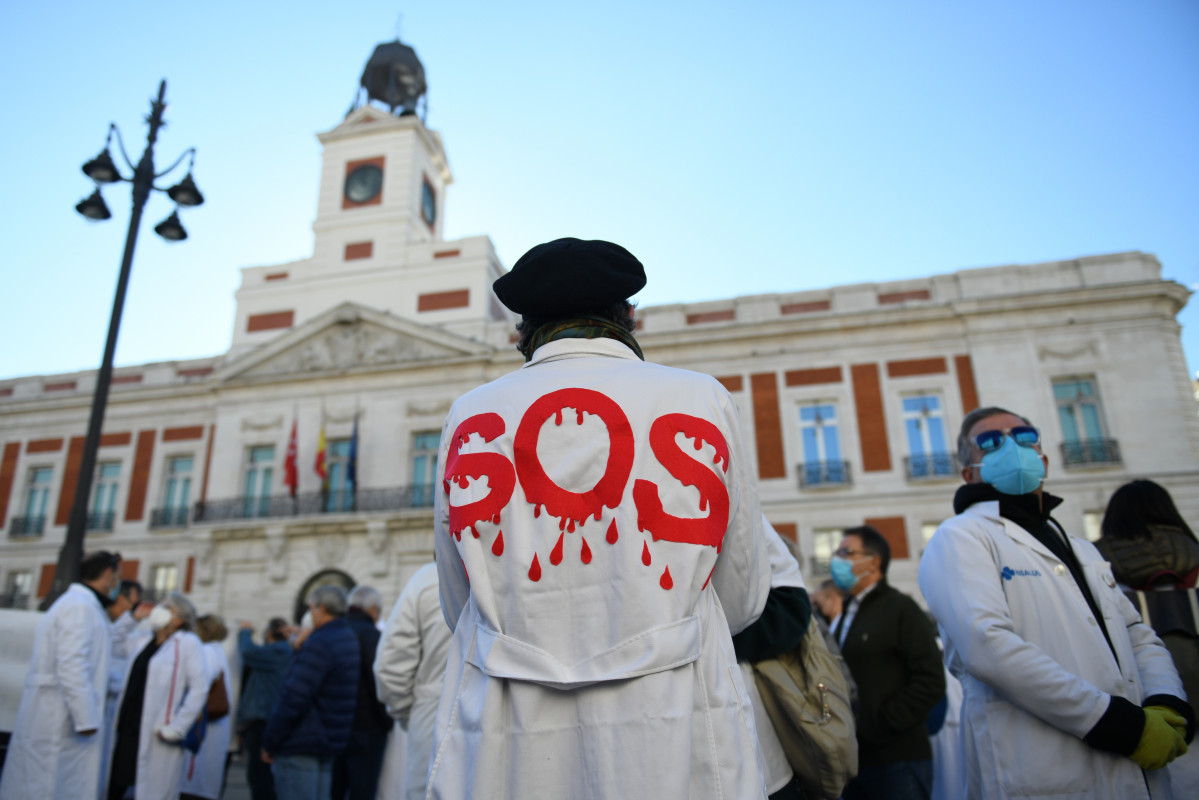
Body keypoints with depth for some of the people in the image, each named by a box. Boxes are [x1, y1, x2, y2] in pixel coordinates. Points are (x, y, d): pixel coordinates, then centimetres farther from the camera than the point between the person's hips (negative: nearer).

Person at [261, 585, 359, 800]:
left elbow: (293, 699, -21)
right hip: (329, 743, 9)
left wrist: (269, 742, -10)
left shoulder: (319, 644, -17)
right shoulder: (349, 639, 11)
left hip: (301, 746, -9)